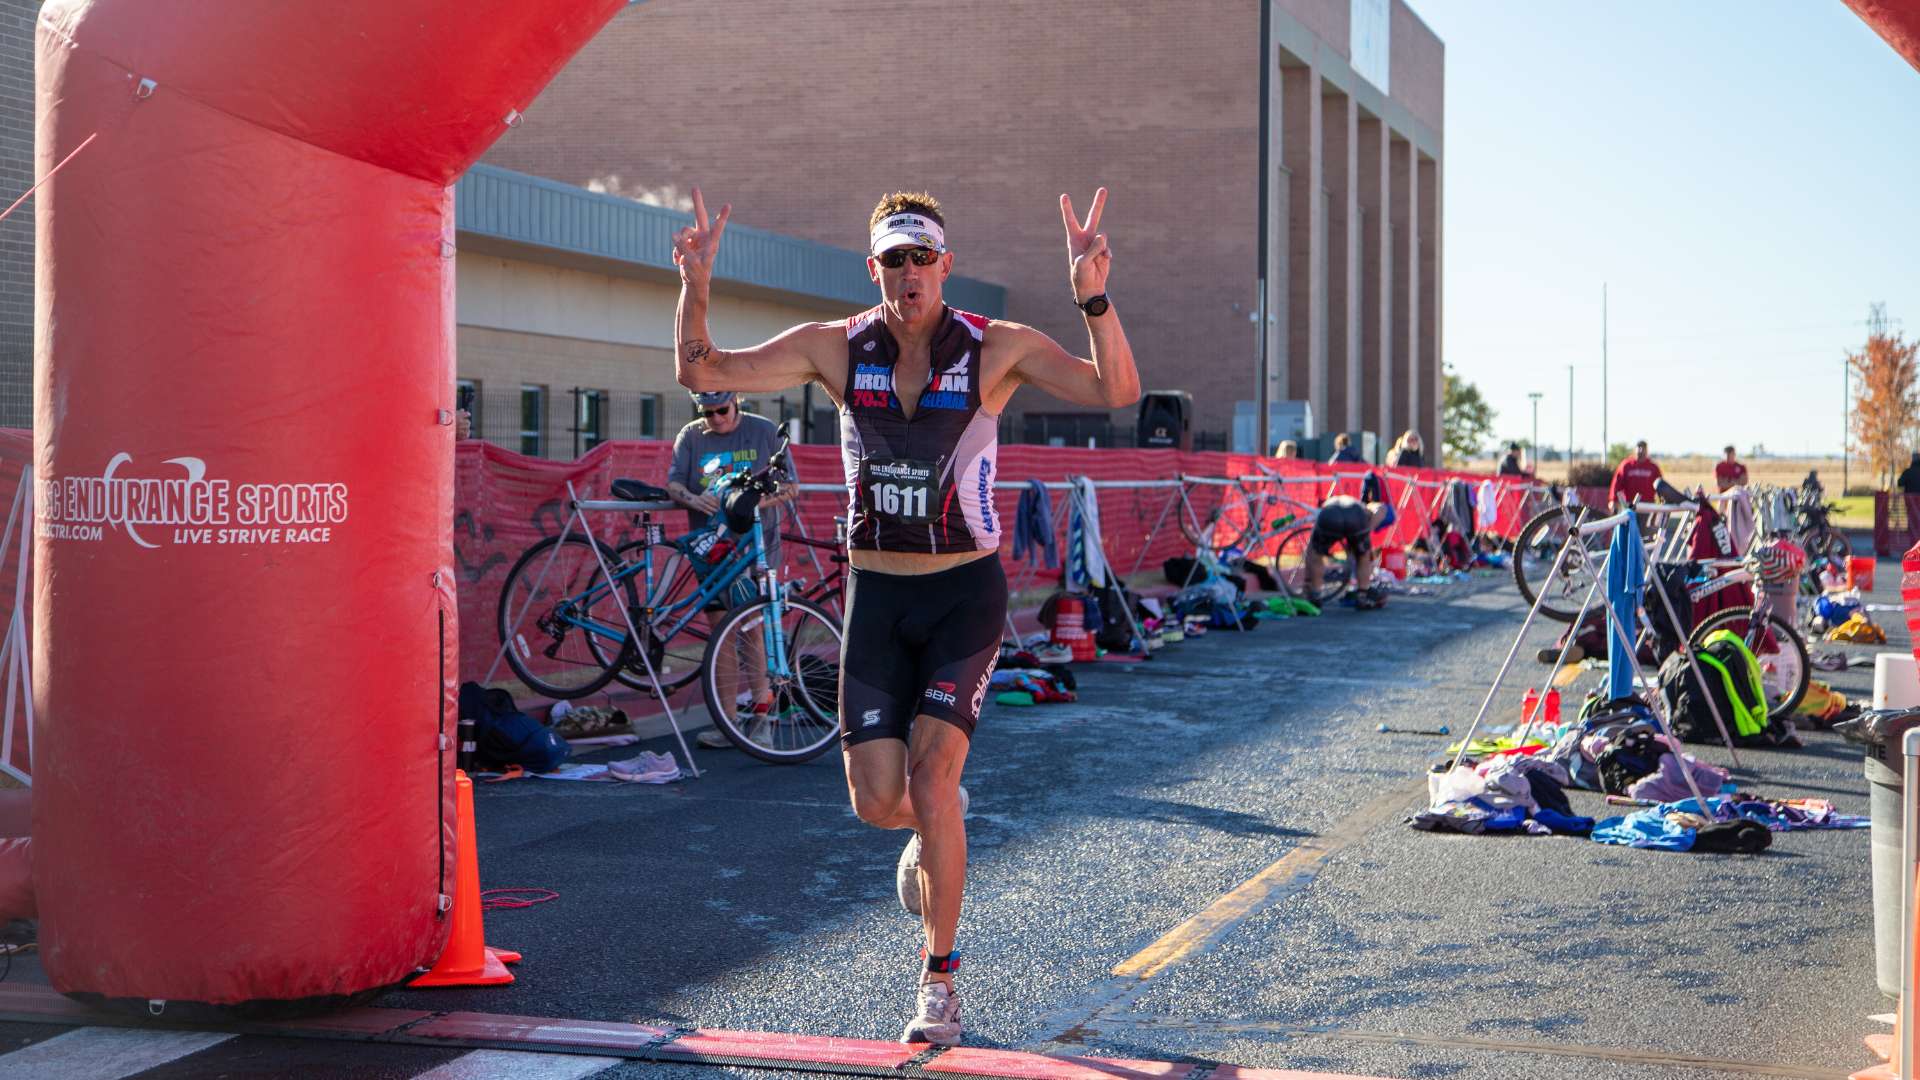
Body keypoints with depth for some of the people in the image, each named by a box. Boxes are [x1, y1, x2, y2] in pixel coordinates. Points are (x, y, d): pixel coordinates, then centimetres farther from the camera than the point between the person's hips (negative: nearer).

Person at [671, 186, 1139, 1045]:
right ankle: (937, 828, 39)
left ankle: (940, 982, -1)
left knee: (932, 774, -16)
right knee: (877, 802, -1)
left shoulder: (996, 349, -9)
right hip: (876, 594, 3)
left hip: (966, 592, -2)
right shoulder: (837, 348, -2)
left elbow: (1116, 392, -19)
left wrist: (1093, 298, -35)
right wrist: (695, 287, -19)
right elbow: (702, 373, -2)